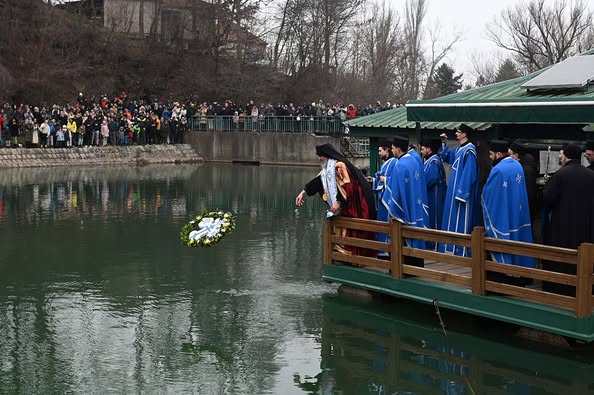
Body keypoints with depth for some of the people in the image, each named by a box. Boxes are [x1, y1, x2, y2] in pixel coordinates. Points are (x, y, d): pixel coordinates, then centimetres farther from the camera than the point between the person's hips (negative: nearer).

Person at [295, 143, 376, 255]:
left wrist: (339, 202, -23)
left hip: (355, 202, -10)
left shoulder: (340, 165, -19)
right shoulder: (329, 167, 11)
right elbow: (318, 180, 16)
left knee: (353, 231, -6)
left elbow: (347, 186, -24)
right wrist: (304, 192, 16)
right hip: (346, 201, 10)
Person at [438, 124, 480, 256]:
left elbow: (468, 173, -22)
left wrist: (461, 193, -23)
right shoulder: (459, 149, 9)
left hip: (463, 189, -10)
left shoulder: (469, 151, -19)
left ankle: (461, 250, 2)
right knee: (453, 216, 14)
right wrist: (444, 143, 12)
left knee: (461, 218, -4)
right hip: (455, 188, 10)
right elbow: (448, 157, 26)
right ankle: (452, 247, 23)